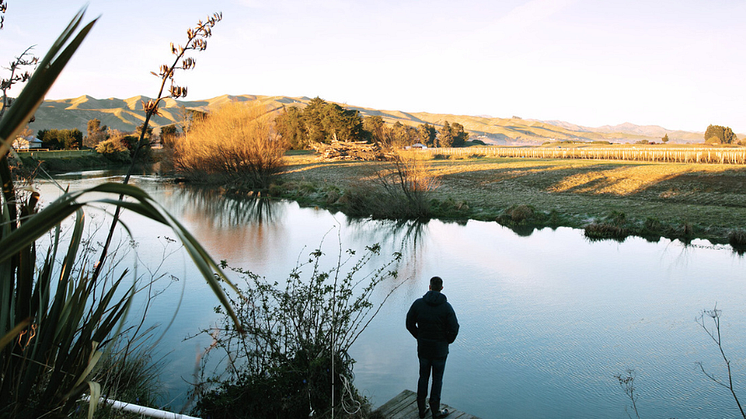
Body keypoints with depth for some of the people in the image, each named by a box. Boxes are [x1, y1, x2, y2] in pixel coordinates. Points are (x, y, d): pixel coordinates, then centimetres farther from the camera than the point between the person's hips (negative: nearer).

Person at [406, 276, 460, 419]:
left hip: (423, 348, 3)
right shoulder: (446, 306, -15)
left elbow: (410, 324, -1)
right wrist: (447, 341, 3)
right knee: (437, 380, 11)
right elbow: (454, 328, -16)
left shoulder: (418, 303, -8)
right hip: (440, 349, -2)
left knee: (423, 377, 17)